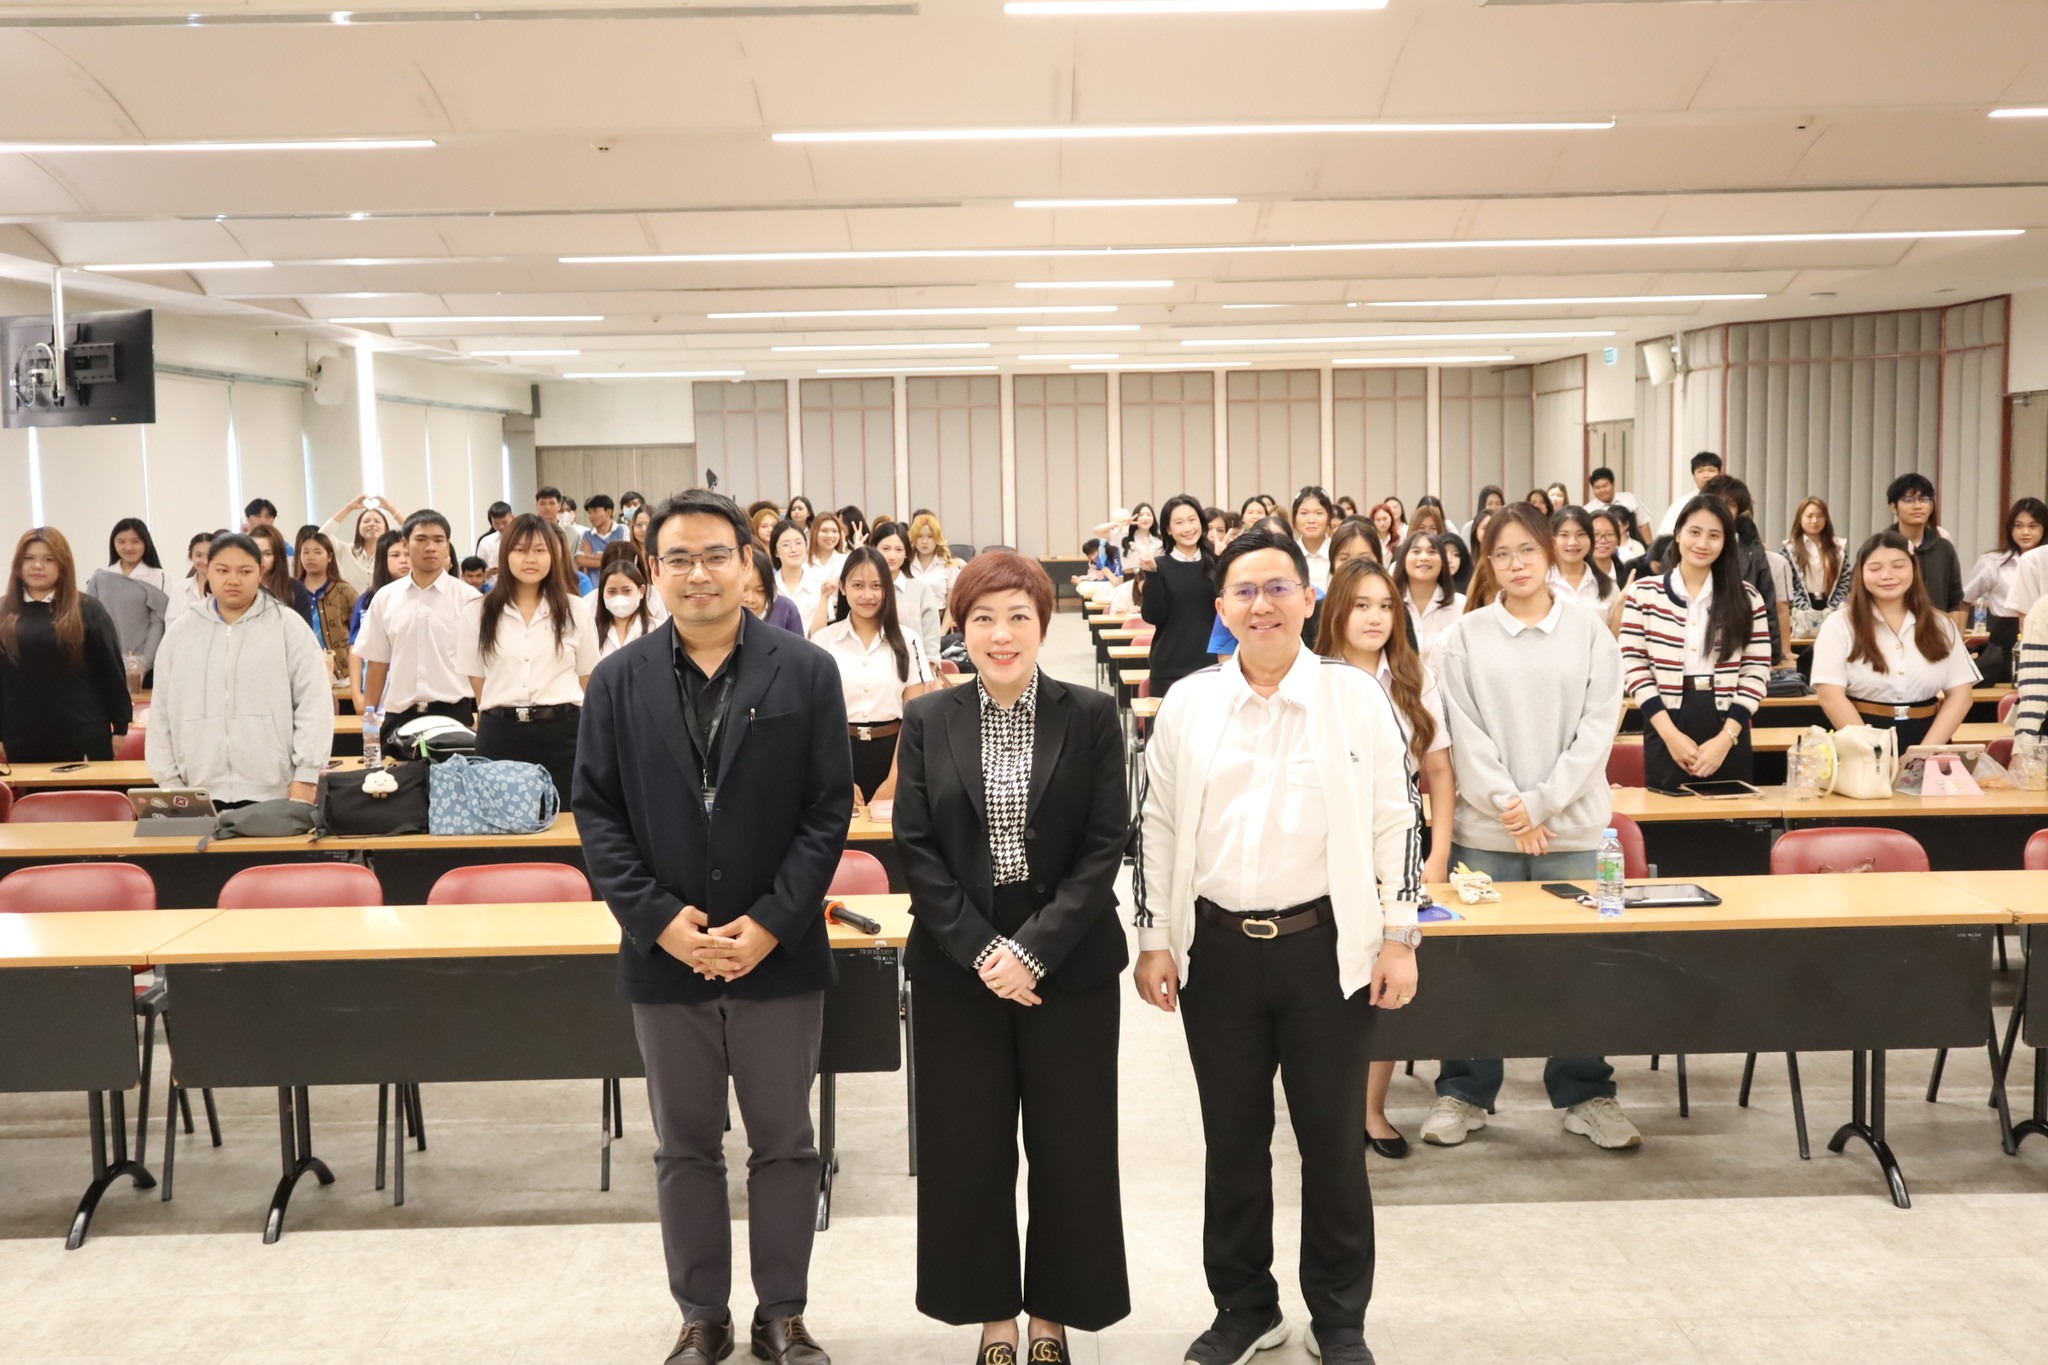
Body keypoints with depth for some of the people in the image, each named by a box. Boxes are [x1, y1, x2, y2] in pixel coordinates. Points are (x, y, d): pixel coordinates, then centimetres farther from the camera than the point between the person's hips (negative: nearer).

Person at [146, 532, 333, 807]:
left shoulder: (287, 625, 1)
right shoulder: (180, 632, 11)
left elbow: (314, 704, -3)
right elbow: (162, 714, 13)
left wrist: (305, 778, -8)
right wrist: (170, 784, 7)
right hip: (201, 794, 3)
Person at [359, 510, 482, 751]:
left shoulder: (468, 598, -1)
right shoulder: (384, 598, 7)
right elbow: (377, 663, 11)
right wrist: (368, 720, 9)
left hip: (453, 714, -2)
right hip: (399, 717, 2)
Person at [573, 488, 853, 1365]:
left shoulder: (806, 672, -2)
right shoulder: (619, 681, 2)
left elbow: (829, 809, -5)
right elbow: (596, 814, 0)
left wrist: (770, 925, -13)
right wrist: (660, 920, -11)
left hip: (779, 954, -1)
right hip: (664, 954, 1)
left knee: (784, 1142, 10)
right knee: (686, 1148, 13)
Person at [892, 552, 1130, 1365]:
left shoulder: (1091, 716, -1)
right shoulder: (927, 721, 2)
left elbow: (1107, 843, -6)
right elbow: (915, 848, -2)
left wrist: (1035, 949, -15)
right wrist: (981, 949, -13)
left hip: (1068, 963, -1)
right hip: (958, 965, 1)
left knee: (1069, 1145, 7)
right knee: (968, 1147, 7)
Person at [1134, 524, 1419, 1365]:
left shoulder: (1356, 696, -2)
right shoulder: (1186, 704, 2)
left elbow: (1396, 821, -1)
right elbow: (1155, 829, 6)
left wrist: (1400, 938, -4)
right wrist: (1154, 939, 3)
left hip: (1327, 946, -1)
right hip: (1218, 949, 2)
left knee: (1332, 1139, 9)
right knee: (1233, 1139, 13)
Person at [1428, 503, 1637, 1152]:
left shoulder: (1590, 632, 4)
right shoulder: (1465, 636, 3)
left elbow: (1597, 728, -1)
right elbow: (1466, 734, -2)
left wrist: (1541, 803, -10)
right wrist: (1509, 808, -11)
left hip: (1571, 826, 0)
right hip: (1487, 827, 0)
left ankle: (1584, 1093, 20)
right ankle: (1463, 1093, 18)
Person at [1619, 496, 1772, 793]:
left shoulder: (1746, 598, 6)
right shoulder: (1643, 593, 2)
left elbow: (1757, 672, 2)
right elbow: (1633, 666, -3)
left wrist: (1726, 737, -9)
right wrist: (1671, 733, -11)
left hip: (1727, 728, 1)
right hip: (1667, 727, -1)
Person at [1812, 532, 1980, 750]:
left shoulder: (1941, 625, 10)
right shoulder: (1840, 625, 0)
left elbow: (1960, 694, 6)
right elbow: (1831, 696, -8)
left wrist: (1924, 752, -8)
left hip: (1927, 741, 2)